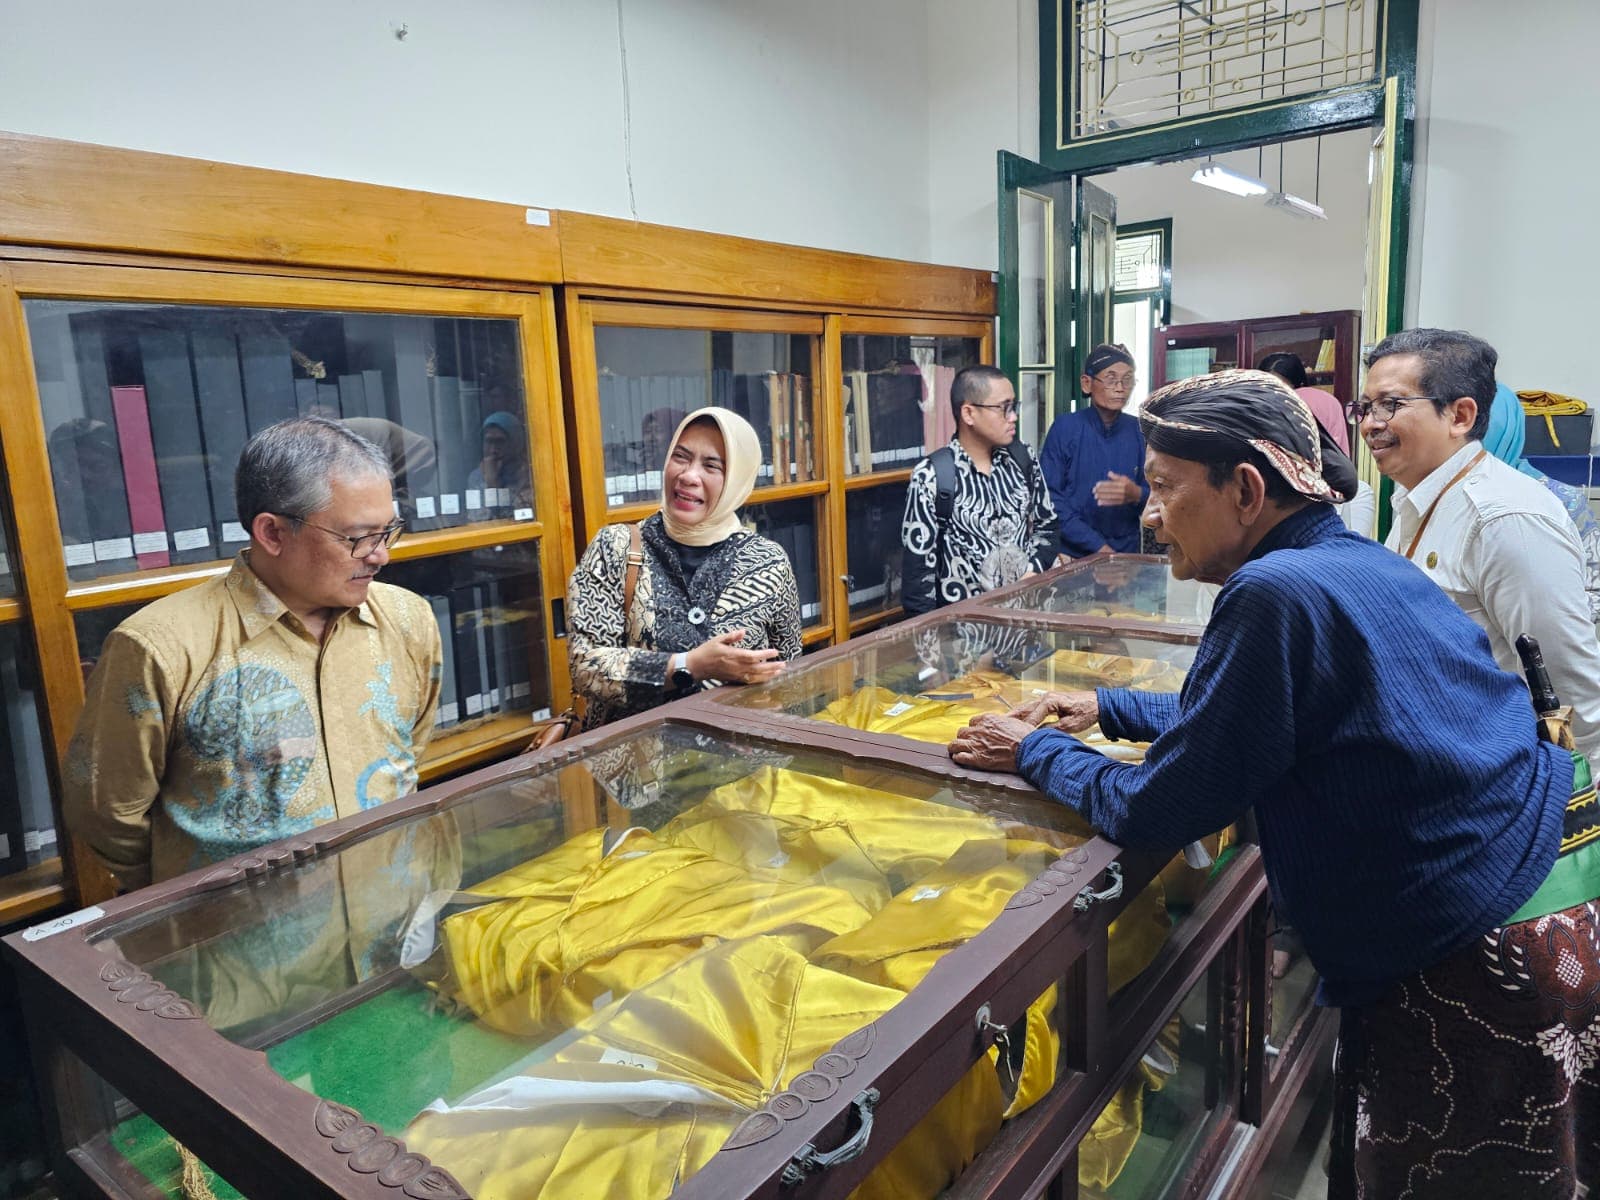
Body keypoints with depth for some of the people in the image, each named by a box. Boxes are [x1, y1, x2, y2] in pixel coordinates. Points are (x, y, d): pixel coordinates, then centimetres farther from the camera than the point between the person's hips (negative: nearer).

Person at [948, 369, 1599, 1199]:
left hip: (1474, 967, -8)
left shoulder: (1278, 593, -24)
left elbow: (1155, 813, -18)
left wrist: (1037, 753, -2)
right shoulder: (1366, 564, 6)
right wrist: (1107, 710, 18)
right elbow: (1251, 709, 22)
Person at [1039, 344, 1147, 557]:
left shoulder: (1138, 431, 6)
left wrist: (1136, 495, -15)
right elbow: (1049, 496, -8)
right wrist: (1098, 546, -13)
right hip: (1072, 554, -2)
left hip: (1127, 551, 2)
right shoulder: (1065, 428, -3)